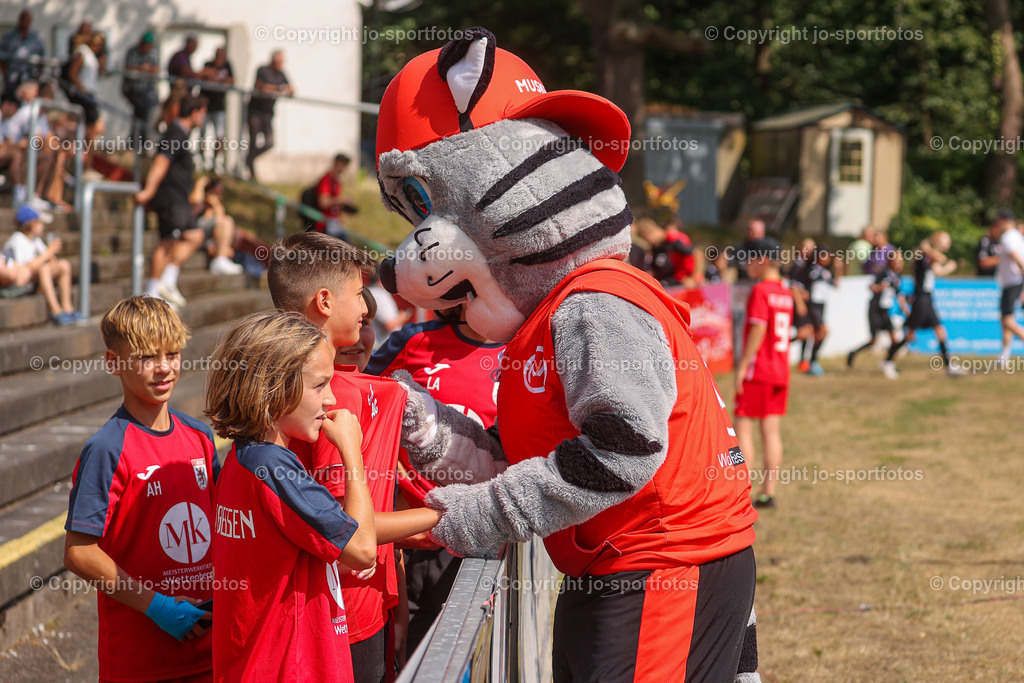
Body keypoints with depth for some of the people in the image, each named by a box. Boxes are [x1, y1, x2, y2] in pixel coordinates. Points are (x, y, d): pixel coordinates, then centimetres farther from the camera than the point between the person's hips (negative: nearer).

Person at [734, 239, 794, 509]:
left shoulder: (760, 291, -12)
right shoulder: (785, 292, 12)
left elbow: (758, 330, -18)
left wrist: (742, 366, -17)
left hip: (758, 370, -8)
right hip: (781, 370, 8)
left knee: (743, 428, -4)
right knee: (772, 431, 8)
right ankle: (768, 492, 10)